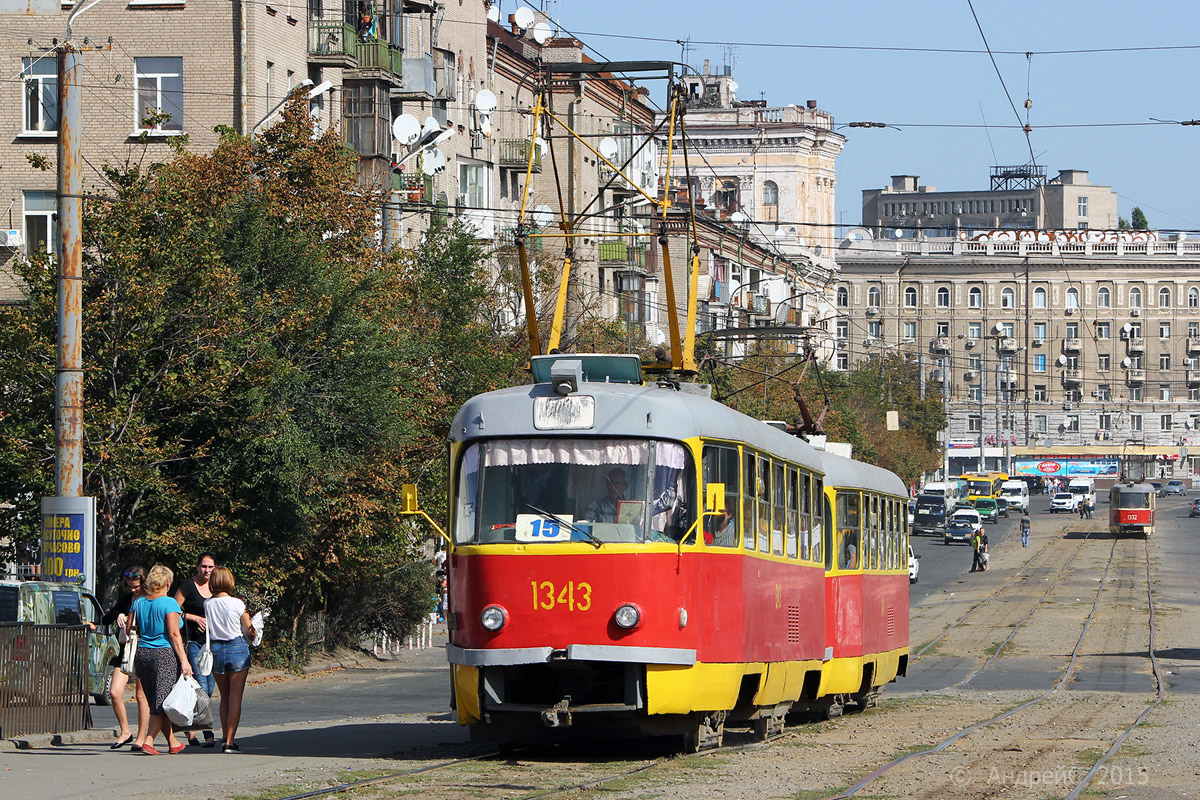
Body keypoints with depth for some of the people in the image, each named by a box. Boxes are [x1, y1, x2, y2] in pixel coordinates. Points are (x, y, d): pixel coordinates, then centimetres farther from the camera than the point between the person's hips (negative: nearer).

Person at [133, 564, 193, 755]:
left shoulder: (139, 602, 8)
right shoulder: (169, 603, -9)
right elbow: (174, 634, -14)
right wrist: (184, 660, -13)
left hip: (142, 654, 6)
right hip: (165, 654, -6)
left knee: (154, 702, 13)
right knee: (162, 701, -3)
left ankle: (173, 742, 22)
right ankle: (148, 741, -14)